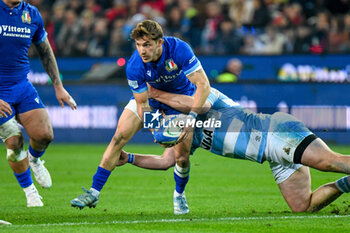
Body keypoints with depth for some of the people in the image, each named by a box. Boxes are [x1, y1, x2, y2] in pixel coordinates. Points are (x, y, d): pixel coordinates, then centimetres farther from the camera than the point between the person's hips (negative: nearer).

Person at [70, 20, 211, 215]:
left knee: (182, 156, -13)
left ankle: (179, 195, 19)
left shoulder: (179, 49, -36)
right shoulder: (134, 67, -29)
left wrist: (191, 118, -40)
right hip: (150, 95, 1)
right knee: (119, 137, -13)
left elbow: (203, 85, -33)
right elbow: (142, 103, -20)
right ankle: (94, 193, -6)